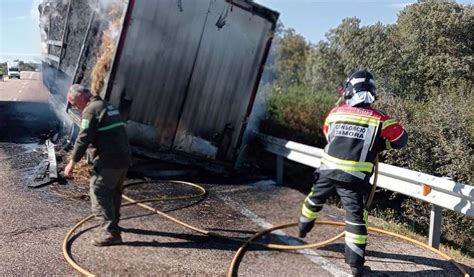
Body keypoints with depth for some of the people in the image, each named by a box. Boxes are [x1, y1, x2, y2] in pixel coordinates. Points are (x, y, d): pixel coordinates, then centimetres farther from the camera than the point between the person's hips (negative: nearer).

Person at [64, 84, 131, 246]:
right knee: (114, 193, 22)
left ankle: (111, 232, -7)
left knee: (99, 194, -5)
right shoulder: (107, 106, 20)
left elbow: (83, 139, -15)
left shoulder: (91, 110, -10)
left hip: (108, 161, -10)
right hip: (124, 158, 10)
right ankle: (113, 223, 38)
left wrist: (72, 162, -8)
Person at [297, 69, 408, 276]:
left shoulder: (336, 112, 3)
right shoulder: (379, 119, -5)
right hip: (355, 177, -3)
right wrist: (377, 145, 17)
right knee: (355, 216, 4)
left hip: (328, 169, 3)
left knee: (315, 200, 26)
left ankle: (303, 228, 50)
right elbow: (401, 139, 3)